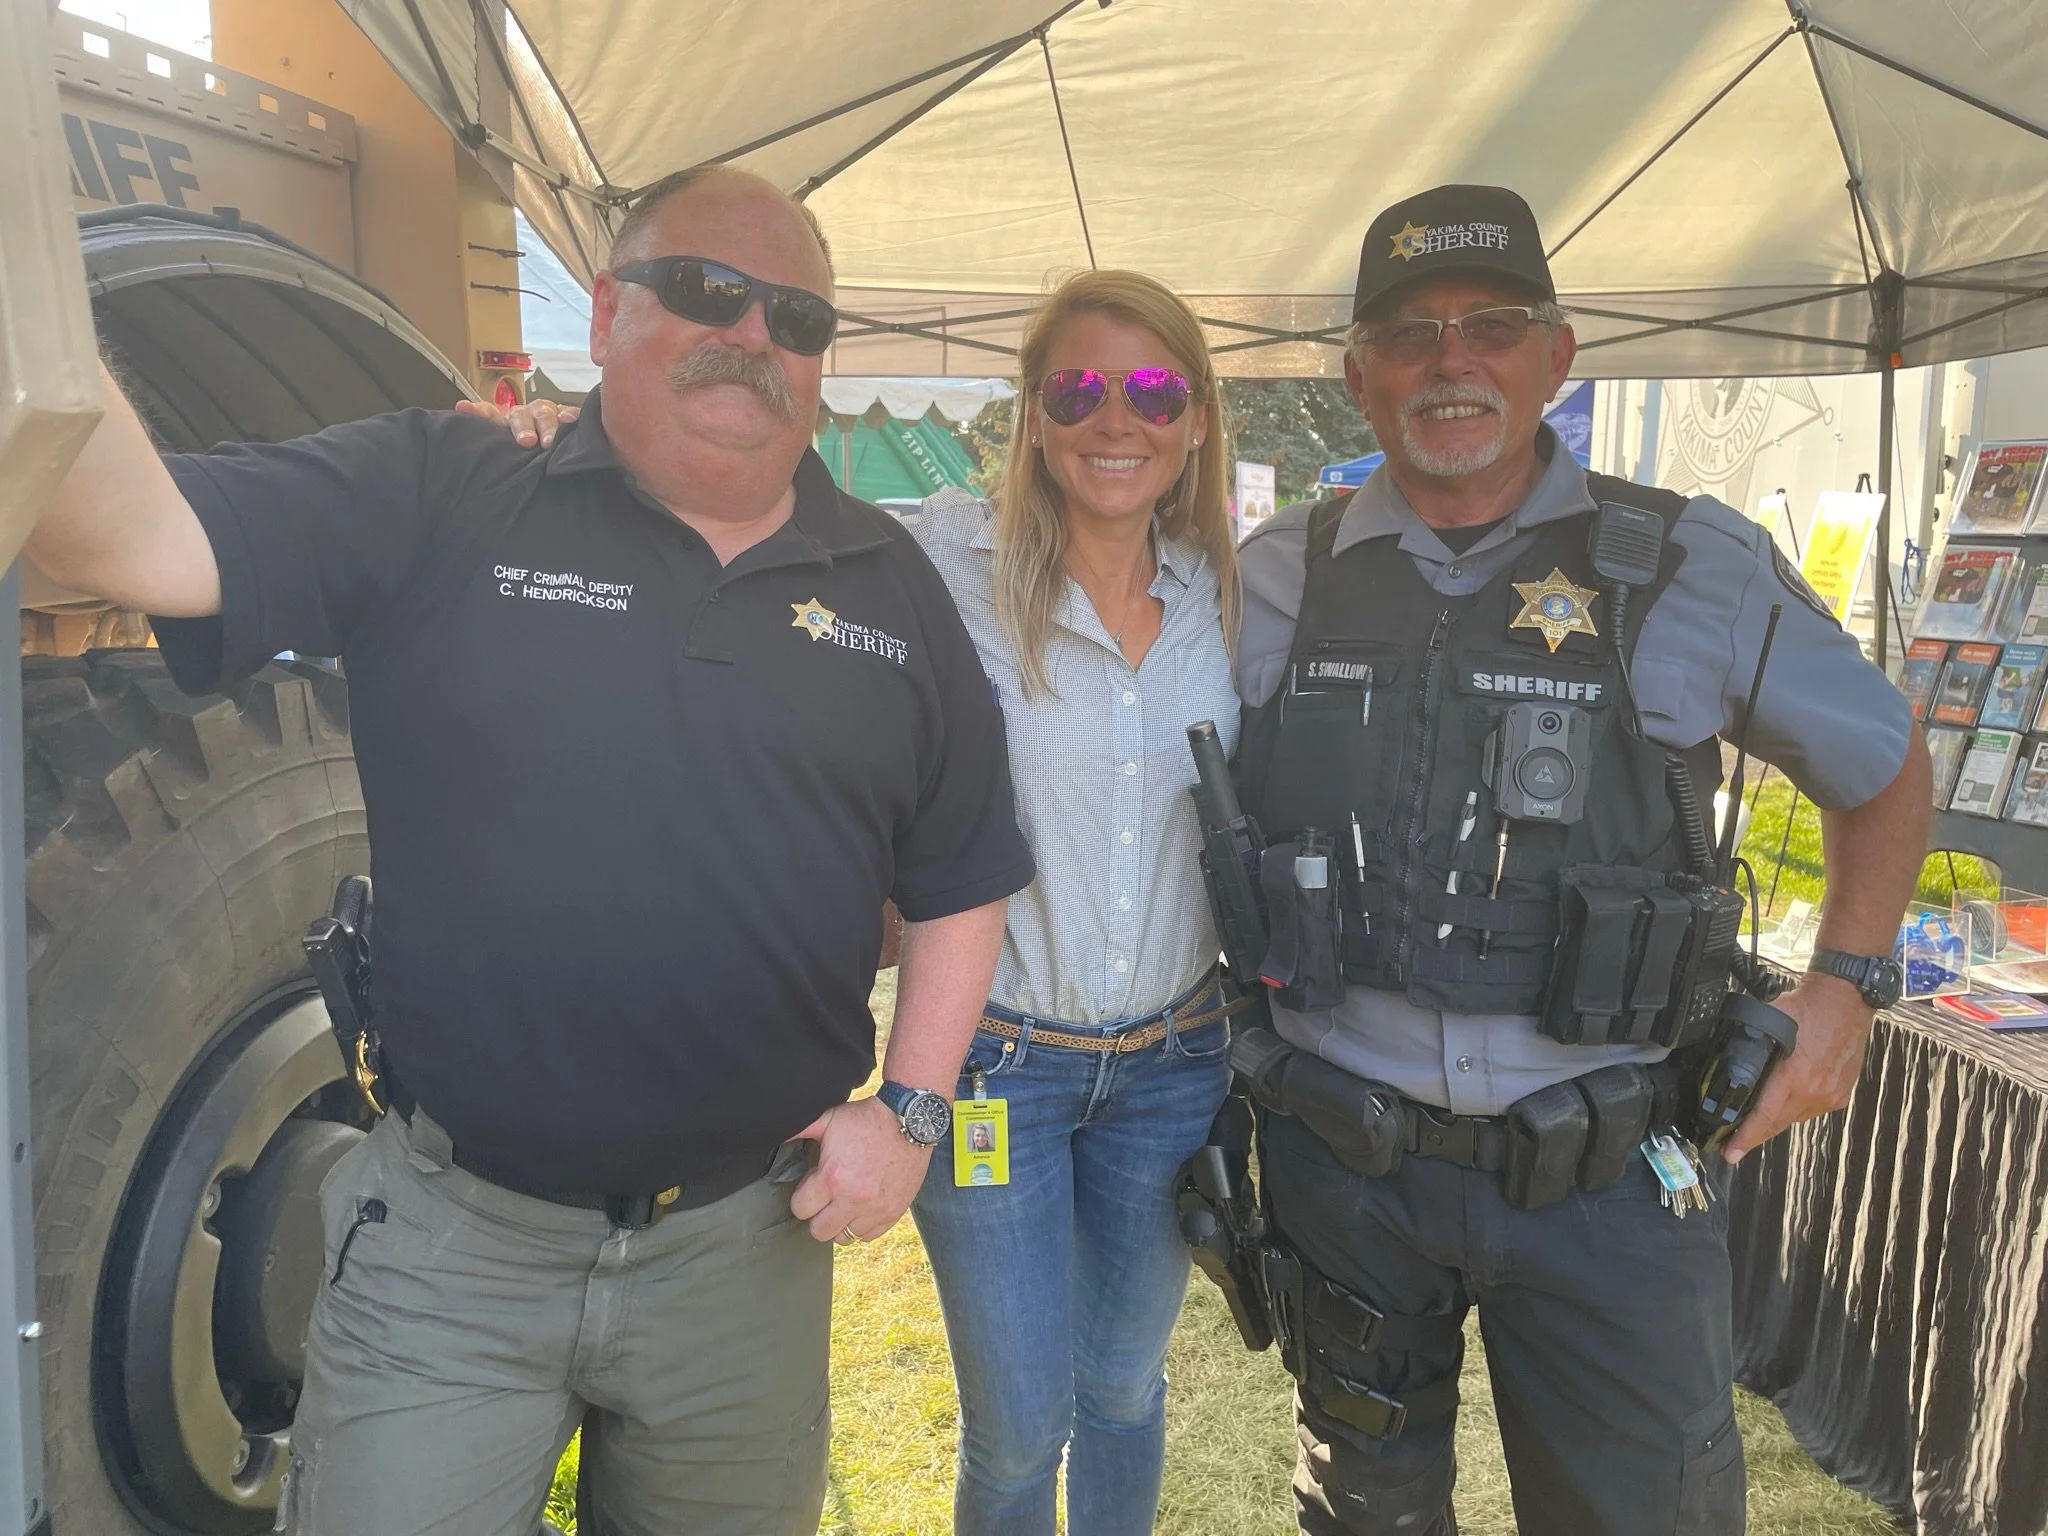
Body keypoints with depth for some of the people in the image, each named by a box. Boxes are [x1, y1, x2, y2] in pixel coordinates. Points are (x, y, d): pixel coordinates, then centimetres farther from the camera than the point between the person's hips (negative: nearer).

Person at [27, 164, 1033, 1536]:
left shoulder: (894, 589, 3)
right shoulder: (433, 506, -4)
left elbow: (964, 880, 8)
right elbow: (137, 535, -18)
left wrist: (911, 1110, 0)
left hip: (750, 1251, 3)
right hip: (446, 1248, -2)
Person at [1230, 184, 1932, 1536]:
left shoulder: (1698, 567, -5)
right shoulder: (1274, 579, -1)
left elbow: (1886, 767, 9)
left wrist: (1848, 982, -3)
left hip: (1605, 1171, -1)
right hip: (1338, 1157, 2)